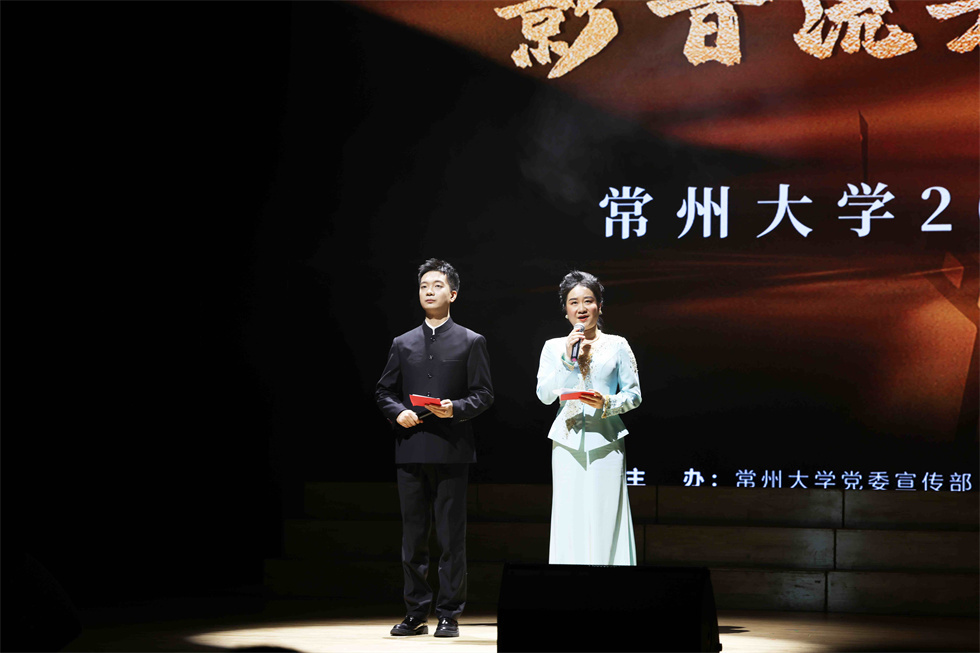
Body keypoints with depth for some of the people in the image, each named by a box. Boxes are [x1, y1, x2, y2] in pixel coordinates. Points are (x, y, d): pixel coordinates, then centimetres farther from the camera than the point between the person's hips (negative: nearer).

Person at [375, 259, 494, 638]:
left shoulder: (471, 342, 7)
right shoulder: (403, 344, 15)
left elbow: (484, 395, 2)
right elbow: (384, 392, 16)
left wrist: (456, 408, -16)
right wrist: (397, 412, -4)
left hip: (451, 451, -3)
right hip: (410, 450, 3)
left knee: (451, 537, -1)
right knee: (412, 537, 6)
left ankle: (449, 615, 5)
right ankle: (415, 614, 13)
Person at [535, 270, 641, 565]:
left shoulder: (617, 345, 6)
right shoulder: (553, 347, 10)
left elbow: (634, 394, 5)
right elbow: (545, 394, 0)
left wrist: (607, 404, -13)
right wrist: (568, 359, -10)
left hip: (606, 441, -1)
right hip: (567, 443, 1)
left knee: (605, 517, -5)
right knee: (569, 518, -2)